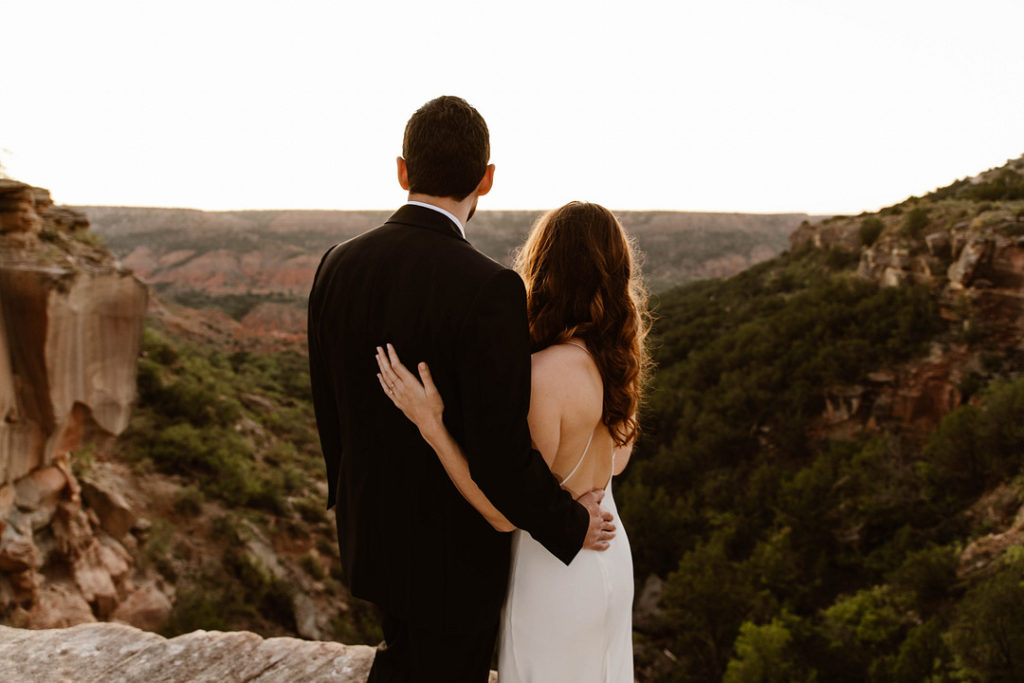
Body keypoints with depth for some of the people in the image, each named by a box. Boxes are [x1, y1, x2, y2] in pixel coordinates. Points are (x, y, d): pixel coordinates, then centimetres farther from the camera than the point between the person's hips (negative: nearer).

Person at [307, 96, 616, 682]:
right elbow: (500, 452, -28)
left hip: (372, 533, 6)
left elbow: (329, 410, 3)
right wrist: (572, 526, -10)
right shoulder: (489, 290, -29)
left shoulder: (339, 267, -8)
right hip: (454, 549, -6)